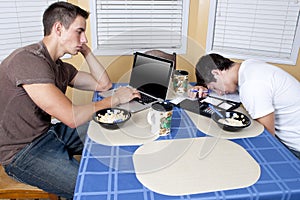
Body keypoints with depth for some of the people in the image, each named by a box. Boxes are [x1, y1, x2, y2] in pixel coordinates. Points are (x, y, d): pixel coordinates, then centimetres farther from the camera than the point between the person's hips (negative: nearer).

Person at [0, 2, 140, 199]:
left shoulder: (60, 67, 5)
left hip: (49, 132, 9)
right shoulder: (28, 60, -25)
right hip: (22, 152, -9)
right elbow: (72, 118, -29)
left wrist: (85, 50, 3)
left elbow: (103, 84, 10)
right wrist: (115, 99, -18)